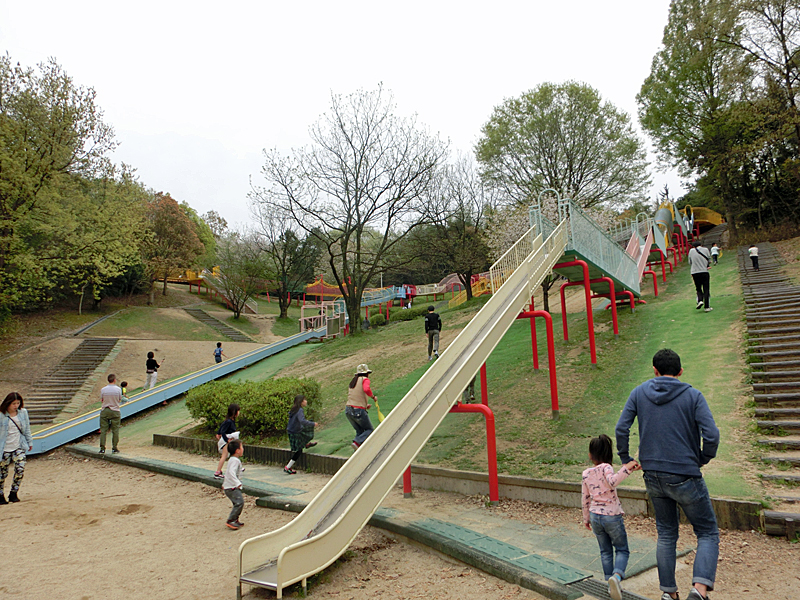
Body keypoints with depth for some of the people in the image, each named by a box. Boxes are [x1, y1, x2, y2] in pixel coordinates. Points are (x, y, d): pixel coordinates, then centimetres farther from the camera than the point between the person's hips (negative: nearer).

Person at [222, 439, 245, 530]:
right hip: (231, 488, -11)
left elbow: (228, 472, 28)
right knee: (239, 502, -18)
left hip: (230, 486, 11)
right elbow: (231, 473, -31)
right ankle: (230, 521, -14)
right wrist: (238, 483, -37)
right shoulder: (235, 460, -17)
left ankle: (235, 520, 21)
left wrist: (224, 483, 37)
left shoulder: (232, 460, 17)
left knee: (239, 502, 13)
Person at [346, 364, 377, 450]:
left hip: (348, 410, 7)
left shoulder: (353, 381, 19)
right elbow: (366, 389, -26)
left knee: (359, 431, 20)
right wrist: (373, 396, -7)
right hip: (359, 411, -7)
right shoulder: (365, 379, -3)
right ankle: (357, 442, -13)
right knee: (370, 430, 8)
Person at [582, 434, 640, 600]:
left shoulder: (586, 474, 4)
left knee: (605, 552, 16)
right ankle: (617, 575, -18)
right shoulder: (605, 468, -11)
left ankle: (611, 585, 18)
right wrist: (626, 468, -34)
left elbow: (585, 499, 9)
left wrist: (586, 518, 19)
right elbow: (612, 481, -33)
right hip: (612, 516, -4)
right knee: (622, 550, 7)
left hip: (595, 516, 4)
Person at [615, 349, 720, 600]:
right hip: (685, 477, -3)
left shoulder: (640, 393, 2)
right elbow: (711, 434, -15)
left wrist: (625, 460, 11)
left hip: (653, 476, 3)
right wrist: (703, 458, 4)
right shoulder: (693, 396, -6)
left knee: (666, 534, 18)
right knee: (708, 533, 11)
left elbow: (621, 428, -2)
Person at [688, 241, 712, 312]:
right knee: (706, 290, 5)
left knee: (698, 289, 15)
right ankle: (707, 307, 1)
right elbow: (709, 260, 10)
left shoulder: (691, 251, 5)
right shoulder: (705, 250, 5)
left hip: (695, 272, 0)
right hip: (704, 272, 0)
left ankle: (700, 300, -10)